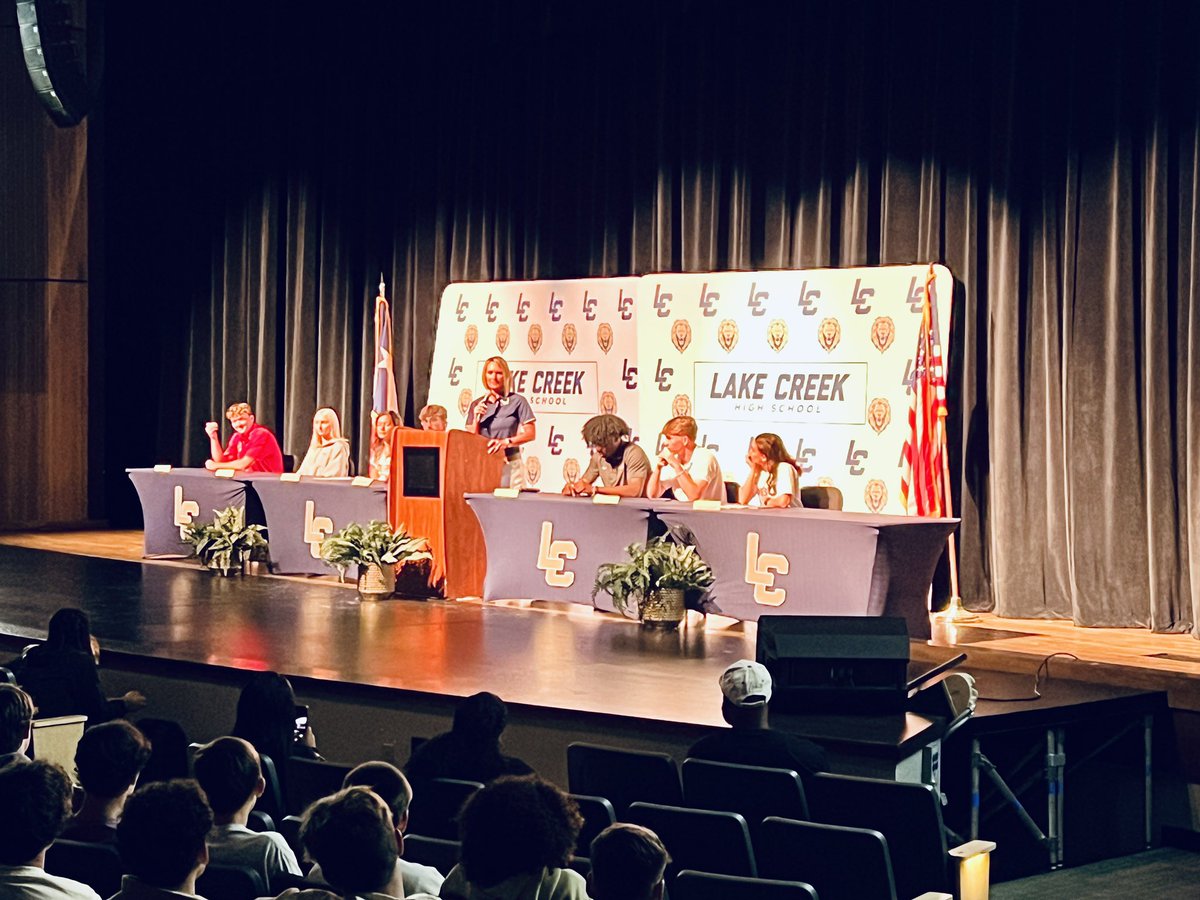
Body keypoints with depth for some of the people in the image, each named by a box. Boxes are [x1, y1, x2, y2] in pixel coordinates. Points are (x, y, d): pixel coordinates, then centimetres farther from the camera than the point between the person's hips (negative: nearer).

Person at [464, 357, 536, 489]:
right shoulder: (476, 405, 11)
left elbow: (530, 433, -3)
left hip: (510, 463, -2)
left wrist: (506, 442, -15)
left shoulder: (517, 401, 1)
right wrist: (476, 419, -7)